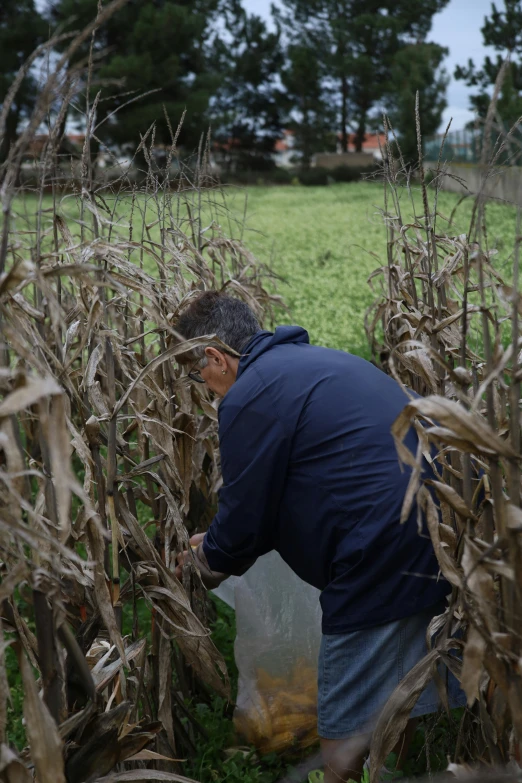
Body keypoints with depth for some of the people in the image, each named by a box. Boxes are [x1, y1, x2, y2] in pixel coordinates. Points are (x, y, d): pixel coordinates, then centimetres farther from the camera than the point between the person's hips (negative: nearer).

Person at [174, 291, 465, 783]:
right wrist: (221, 547, 31)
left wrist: (207, 564, 19)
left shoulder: (251, 395, -10)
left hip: (385, 563, -9)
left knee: (345, 734, 5)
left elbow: (243, 514, -3)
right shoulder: (317, 363, 20)